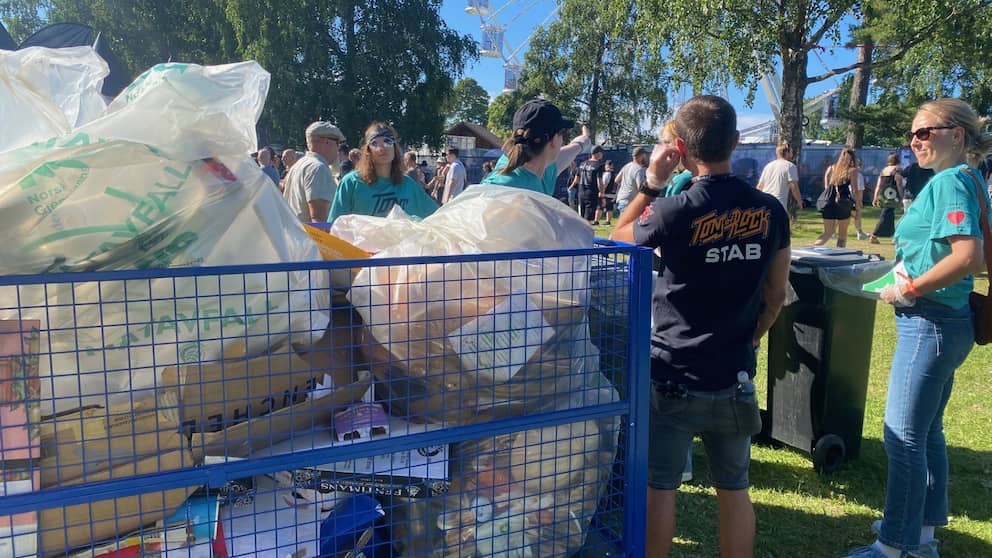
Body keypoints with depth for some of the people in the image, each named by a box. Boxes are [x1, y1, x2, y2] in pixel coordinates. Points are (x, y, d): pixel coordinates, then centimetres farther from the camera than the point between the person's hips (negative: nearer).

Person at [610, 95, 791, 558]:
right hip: (733, 377, 5)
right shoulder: (770, 211, -3)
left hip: (671, 375, -4)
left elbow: (617, 238, 2)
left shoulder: (674, 212, -18)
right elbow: (775, 297, 6)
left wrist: (651, 183, 2)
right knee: (734, 489, 17)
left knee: (658, 487, 7)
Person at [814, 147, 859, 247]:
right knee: (842, 234, 9)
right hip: (843, 205, -4)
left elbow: (826, 187, 13)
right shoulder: (853, 171, 1)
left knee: (828, 233, 12)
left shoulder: (831, 168, 13)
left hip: (828, 204, 4)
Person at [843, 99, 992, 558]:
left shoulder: (949, 181, -16)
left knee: (904, 436, -1)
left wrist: (908, 290, -18)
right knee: (927, 431, 18)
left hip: (929, 325, -10)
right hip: (946, 322, 10)